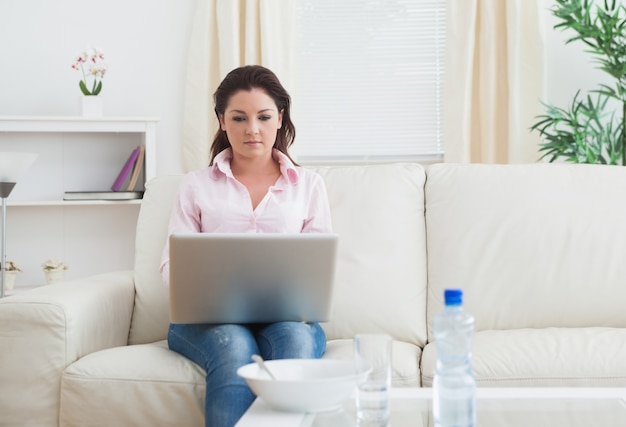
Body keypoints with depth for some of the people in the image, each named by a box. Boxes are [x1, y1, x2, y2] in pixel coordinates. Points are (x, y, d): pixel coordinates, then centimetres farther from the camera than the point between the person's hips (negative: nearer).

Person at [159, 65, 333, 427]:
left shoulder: (309, 185, 17)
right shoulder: (196, 186, 16)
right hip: (209, 317, 0)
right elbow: (173, 262, 8)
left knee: (296, 340, -36)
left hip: (286, 316, 1)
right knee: (234, 346, -36)